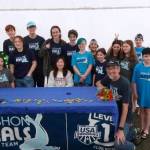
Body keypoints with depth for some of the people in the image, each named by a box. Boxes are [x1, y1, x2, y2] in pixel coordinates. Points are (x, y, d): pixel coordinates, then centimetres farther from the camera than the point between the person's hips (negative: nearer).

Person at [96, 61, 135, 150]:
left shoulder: (124, 83, -23)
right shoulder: (108, 78, -4)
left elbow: (125, 107, -25)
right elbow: (98, 83, 19)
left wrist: (121, 129, -27)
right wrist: (102, 88, -7)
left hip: (124, 117, -7)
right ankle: (128, 133, 31)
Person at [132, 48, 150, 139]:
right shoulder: (138, 67, -8)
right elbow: (134, 81, -3)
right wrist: (135, 93, -1)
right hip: (141, 93, 1)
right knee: (142, 110, 17)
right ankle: (142, 128, 33)